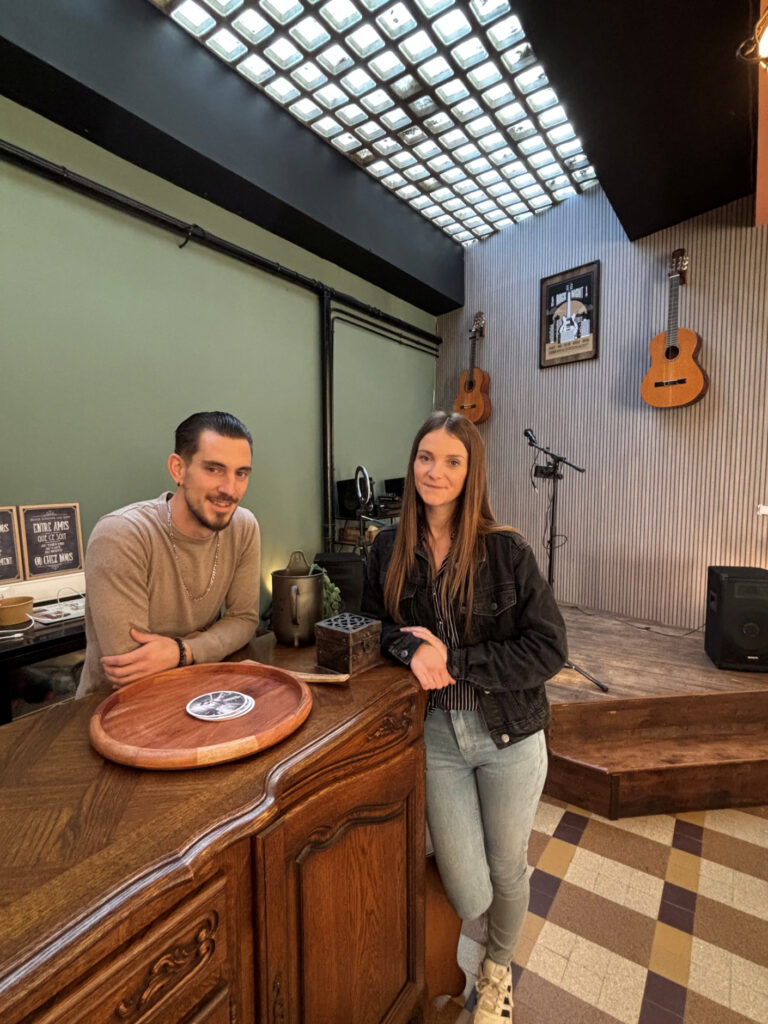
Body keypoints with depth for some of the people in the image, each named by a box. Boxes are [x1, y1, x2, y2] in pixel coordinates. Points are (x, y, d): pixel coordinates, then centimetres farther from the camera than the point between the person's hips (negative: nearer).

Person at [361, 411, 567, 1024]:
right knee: (467, 898, 7)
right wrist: (411, 649, -17)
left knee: (507, 869, 20)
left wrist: (453, 659, -21)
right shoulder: (390, 549, -5)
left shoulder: (506, 550, -14)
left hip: (509, 736, 0)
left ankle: (499, 969, 55)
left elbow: (548, 650, -13)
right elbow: (375, 625, 5)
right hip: (436, 734, 1)